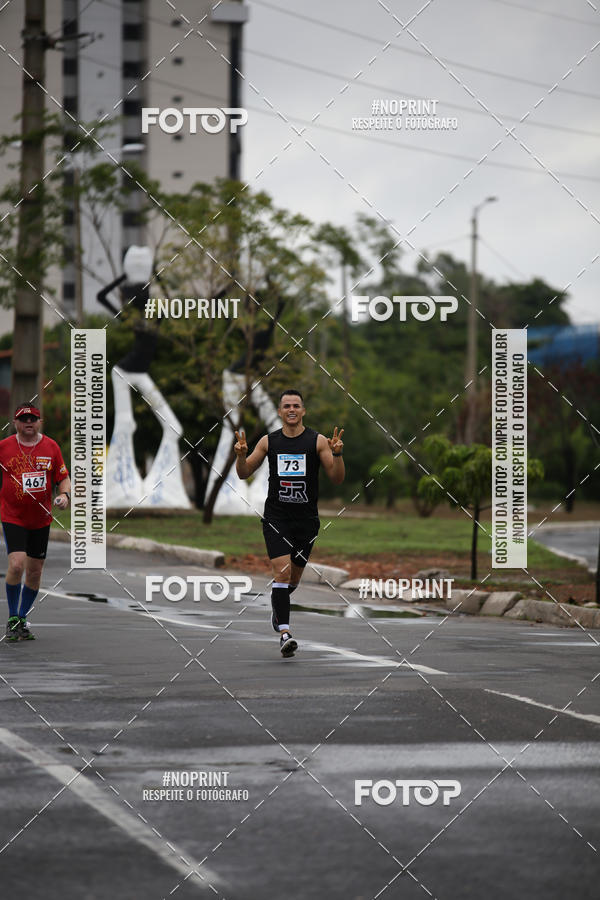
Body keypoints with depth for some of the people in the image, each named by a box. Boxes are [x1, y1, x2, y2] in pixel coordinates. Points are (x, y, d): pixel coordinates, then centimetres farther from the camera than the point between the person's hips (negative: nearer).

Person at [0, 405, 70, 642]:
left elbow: (63, 478, 8)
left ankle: (22, 620, 24)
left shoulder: (51, 447, 2)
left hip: (41, 519, 3)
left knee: (34, 571, 8)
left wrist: (65, 495, -11)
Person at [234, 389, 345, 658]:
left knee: (294, 577, 14)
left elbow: (337, 478, -5)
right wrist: (241, 455, -11)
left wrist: (337, 454, -22)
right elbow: (244, 473, 9)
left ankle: (277, 603, 47)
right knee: (282, 572, -16)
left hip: (306, 519, 1)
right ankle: (284, 632, -19)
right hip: (276, 517, -1)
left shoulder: (318, 441, -2)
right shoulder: (269, 441, 3)